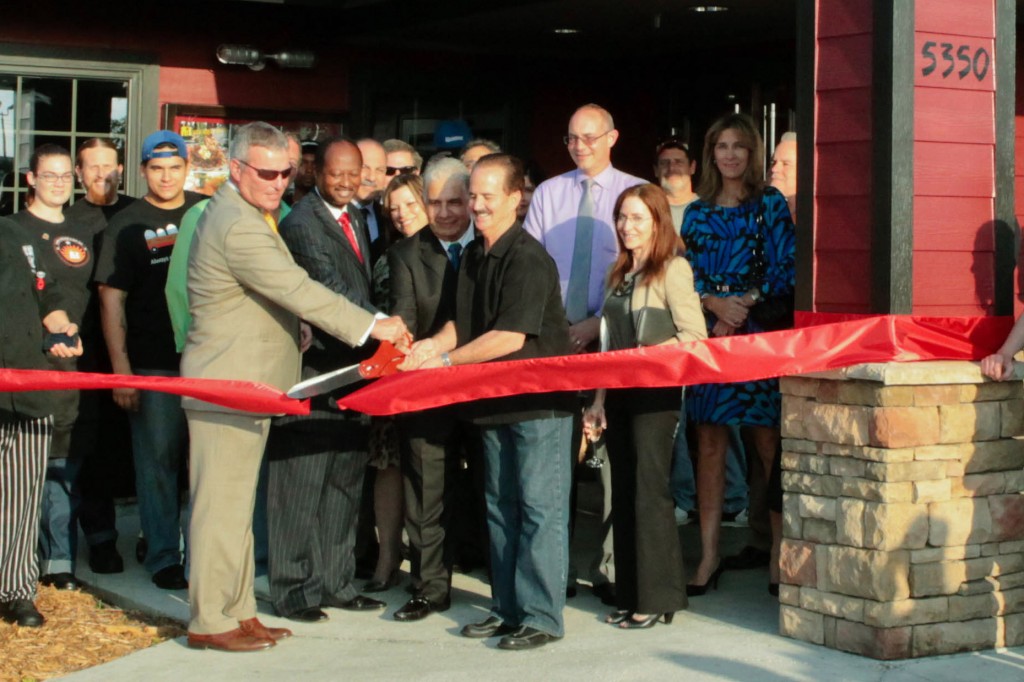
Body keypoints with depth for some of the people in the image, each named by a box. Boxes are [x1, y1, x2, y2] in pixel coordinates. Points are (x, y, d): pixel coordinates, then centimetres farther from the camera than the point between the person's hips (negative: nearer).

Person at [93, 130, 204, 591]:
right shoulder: (128, 225, 1)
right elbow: (112, 299, -1)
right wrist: (120, 370, -8)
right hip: (153, 365, -2)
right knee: (158, 462, 2)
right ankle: (164, 559, 11)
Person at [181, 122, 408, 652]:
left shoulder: (245, 218, 16)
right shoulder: (238, 226, -19)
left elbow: (286, 290, 25)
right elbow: (298, 291, -24)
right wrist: (371, 326, -22)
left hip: (247, 381, 11)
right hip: (228, 384, -11)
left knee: (235, 501, 13)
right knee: (222, 501, -5)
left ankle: (238, 611, 20)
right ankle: (209, 621, 1)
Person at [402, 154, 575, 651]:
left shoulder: (527, 259, -17)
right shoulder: (472, 256, 11)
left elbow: (510, 337, -22)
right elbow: (464, 322, 15)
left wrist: (444, 360, -17)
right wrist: (434, 344, -6)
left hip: (539, 402, -9)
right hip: (496, 401, 9)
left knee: (539, 509, -6)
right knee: (500, 507, 13)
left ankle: (541, 616, -1)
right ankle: (507, 609, 22)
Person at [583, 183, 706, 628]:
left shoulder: (672, 269, -7)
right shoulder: (620, 273, 17)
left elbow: (694, 335, -13)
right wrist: (598, 402, 13)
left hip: (656, 395, -8)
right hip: (619, 395, 8)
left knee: (649, 492, -7)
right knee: (623, 495, 8)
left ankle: (658, 598, -1)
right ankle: (630, 596, 13)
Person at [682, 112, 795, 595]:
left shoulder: (770, 204, 4)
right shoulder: (698, 211, 14)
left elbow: (786, 269, -3)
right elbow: (687, 273, 10)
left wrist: (744, 304, -12)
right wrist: (715, 303, -9)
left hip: (757, 332, -3)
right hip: (707, 332, 3)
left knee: (766, 440, -5)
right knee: (709, 441, 2)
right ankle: (709, 555, 6)